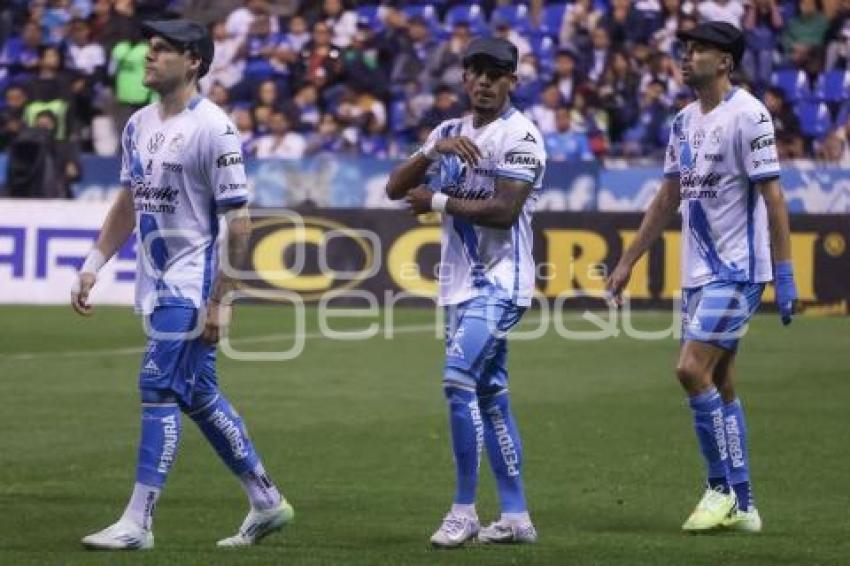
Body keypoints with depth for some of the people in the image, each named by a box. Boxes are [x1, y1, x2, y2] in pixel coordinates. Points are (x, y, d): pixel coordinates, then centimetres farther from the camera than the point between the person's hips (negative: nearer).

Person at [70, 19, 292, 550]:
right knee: (198, 394, 14)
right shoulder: (140, 124, 10)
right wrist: (94, 264, 13)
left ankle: (138, 522, -10)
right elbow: (129, 203, 21)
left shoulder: (213, 128, -15)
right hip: (159, 284, 9)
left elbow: (239, 221, -17)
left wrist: (221, 300, -19)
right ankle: (267, 502, 24)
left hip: (193, 284, -9)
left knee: (159, 389, -12)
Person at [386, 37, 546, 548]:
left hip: (499, 283, -8)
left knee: (460, 380, -19)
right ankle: (516, 517, 14)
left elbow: (505, 211, -19)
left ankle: (464, 510, -13)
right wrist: (433, 151, -12)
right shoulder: (451, 132, 13)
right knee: (490, 396, 9)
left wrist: (437, 202, -11)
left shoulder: (519, 135, -10)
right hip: (462, 283, 8)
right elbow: (395, 188, 5)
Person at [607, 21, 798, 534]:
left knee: (694, 370, -15)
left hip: (737, 270, -8)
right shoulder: (685, 122, 13)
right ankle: (742, 505, 14)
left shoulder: (748, 116, -12)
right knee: (719, 386, 8)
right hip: (699, 273, 8)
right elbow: (668, 201, 20)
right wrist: (627, 262, 19)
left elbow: (772, 198, -14)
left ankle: (722, 489, -3)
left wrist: (784, 274, -17)